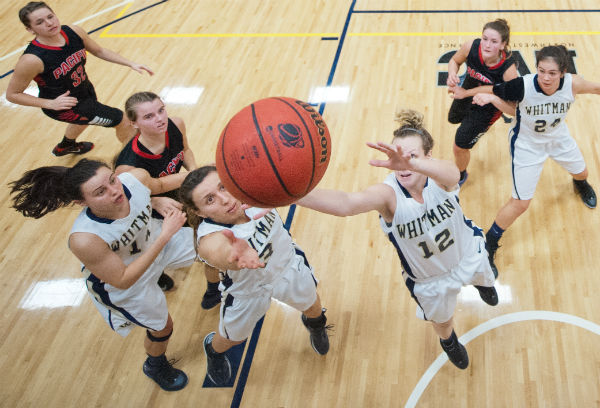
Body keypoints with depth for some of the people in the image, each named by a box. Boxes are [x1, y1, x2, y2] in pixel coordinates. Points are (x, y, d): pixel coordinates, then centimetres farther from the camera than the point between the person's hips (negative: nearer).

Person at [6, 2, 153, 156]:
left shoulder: (73, 32, -18)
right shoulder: (32, 60, -34)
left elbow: (99, 51, 1)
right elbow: (12, 94, -21)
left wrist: (131, 64, -7)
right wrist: (50, 103, -30)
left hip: (85, 90, 7)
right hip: (63, 105, -7)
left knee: (85, 119, 39)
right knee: (121, 120, -6)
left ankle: (65, 146, 73)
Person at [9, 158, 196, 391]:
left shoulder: (136, 178, -31)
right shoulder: (84, 240, -44)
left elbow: (159, 185, -4)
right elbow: (123, 280, -32)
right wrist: (164, 237, -39)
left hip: (153, 239, 5)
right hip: (125, 284, -4)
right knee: (162, 328, 17)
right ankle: (155, 366, 54)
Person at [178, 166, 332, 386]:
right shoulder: (209, 240, -44)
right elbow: (220, 254, -65)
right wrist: (236, 256, -89)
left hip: (289, 267, 3)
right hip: (248, 291, -3)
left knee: (312, 308, 28)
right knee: (232, 338, 22)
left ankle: (315, 324, 69)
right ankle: (213, 350, 61)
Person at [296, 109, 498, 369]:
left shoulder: (439, 179, -33)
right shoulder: (388, 194, -38)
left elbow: (451, 172, -61)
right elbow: (346, 204, -59)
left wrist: (412, 163, -84)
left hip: (468, 254, 1)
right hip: (429, 278, -1)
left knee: (483, 278, 36)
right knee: (442, 321, 27)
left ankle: (482, 283, 76)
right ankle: (448, 341, 66)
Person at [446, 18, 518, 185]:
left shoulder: (508, 69, -38)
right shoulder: (471, 47, -30)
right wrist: (452, 75, -28)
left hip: (489, 107, -5)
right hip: (468, 92, 5)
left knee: (460, 146, 0)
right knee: (453, 118, 35)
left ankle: (460, 176, 35)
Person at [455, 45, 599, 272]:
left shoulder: (572, 84, -28)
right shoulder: (523, 86, -37)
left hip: (559, 138, 4)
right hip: (527, 144, -4)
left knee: (581, 172, 32)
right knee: (520, 204, -5)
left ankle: (580, 185, 74)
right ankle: (489, 245, 17)